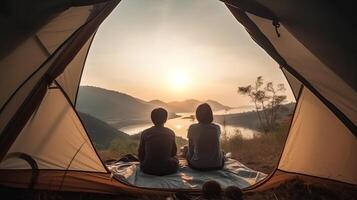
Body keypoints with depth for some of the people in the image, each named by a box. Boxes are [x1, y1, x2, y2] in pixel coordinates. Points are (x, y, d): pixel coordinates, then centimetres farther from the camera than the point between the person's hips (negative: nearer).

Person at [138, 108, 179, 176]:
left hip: (148, 170, 1)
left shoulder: (145, 133, -8)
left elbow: (141, 153, 2)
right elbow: (173, 153, 7)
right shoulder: (171, 133, -5)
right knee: (175, 159, 29)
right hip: (167, 170, 0)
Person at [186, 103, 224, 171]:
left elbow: (191, 149, 2)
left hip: (197, 166, -1)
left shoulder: (192, 128, -9)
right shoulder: (217, 128, -4)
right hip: (216, 165, 2)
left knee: (188, 154, 29)